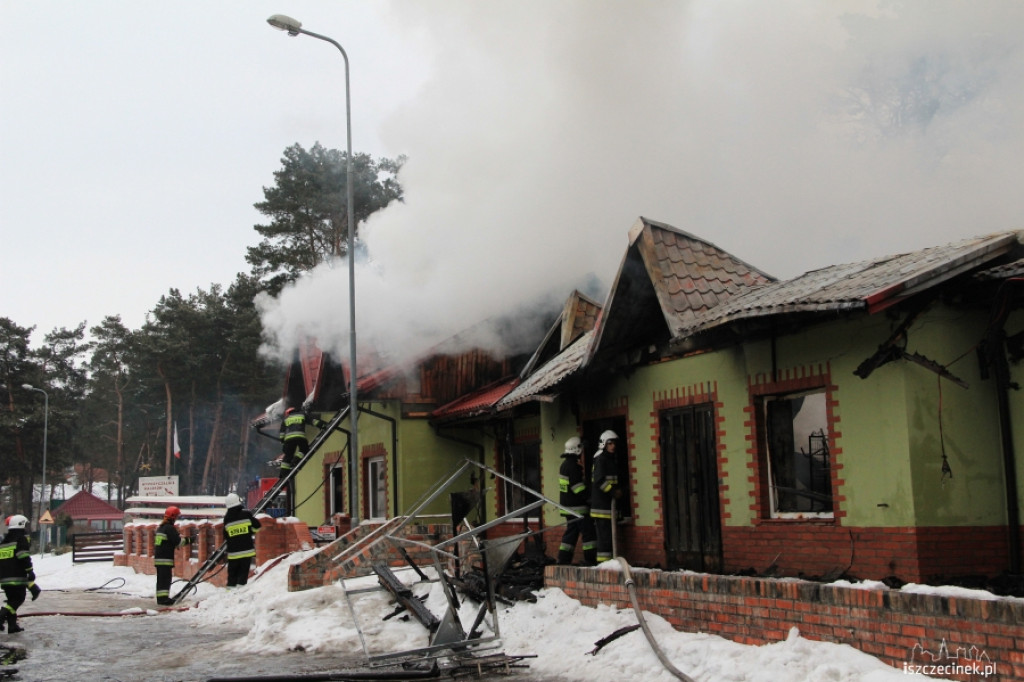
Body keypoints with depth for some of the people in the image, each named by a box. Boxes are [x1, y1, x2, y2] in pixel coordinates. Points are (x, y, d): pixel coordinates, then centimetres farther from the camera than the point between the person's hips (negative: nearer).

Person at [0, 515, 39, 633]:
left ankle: (12, 625, 10)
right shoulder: (21, 539, -6)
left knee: (12, 600, 14)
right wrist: (30, 573, -14)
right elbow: (24, 558, -15)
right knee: (18, 599, -3)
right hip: (17, 578, -8)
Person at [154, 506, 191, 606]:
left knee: (161, 579, 13)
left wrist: (183, 538, 17)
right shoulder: (169, 528, -14)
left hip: (158, 557, 10)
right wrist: (188, 540, -1)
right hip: (166, 558, -10)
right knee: (165, 579, -10)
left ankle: (161, 597, 18)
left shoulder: (160, 527, 16)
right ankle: (164, 598, -15)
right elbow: (177, 541, -16)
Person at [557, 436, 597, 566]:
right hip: (577, 507, -10)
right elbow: (578, 488, -20)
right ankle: (590, 561, -6)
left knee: (570, 533, 12)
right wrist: (590, 500, -12)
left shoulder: (565, 464, 15)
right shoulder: (573, 466, -16)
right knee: (588, 532, -5)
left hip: (567, 505, 10)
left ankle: (563, 560, 11)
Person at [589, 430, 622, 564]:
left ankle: (604, 562, 14)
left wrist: (617, 490, 12)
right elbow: (599, 481, -19)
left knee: (607, 535, 10)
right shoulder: (600, 459, -10)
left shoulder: (611, 460, 21)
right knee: (605, 535, -10)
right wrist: (614, 492, -13)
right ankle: (603, 562, -9)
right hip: (602, 505, -10)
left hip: (609, 503, 10)